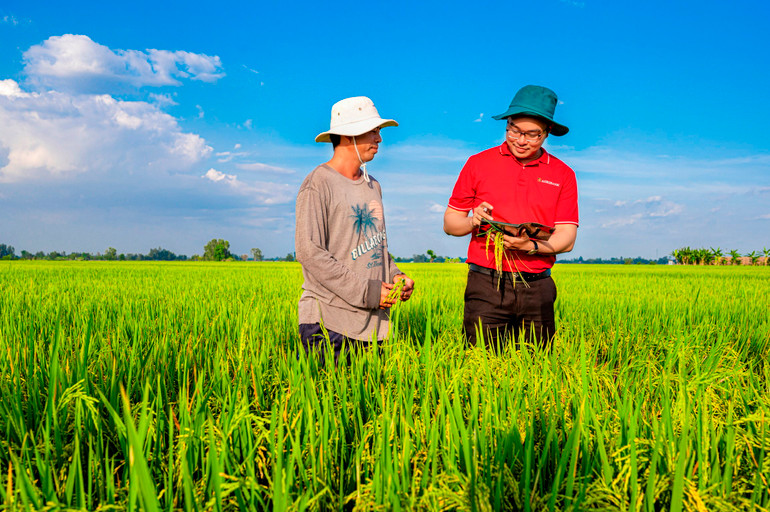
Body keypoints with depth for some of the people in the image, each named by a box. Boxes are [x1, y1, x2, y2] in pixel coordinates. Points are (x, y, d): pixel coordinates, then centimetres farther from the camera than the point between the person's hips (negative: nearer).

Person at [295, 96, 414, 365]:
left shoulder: (373, 186, 17)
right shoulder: (318, 184, -8)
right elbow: (309, 252, -16)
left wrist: (395, 275, 3)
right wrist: (366, 291, -17)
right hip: (328, 318, -7)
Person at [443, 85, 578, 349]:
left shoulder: (563, 175, 9)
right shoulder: (478, 164, 6)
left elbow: (567, 238, 3)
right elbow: (449, 222, 9)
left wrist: (530, 246, -16)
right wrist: (473, 221, -13)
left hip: (537, 289, 2)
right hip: (486, 287, -1)